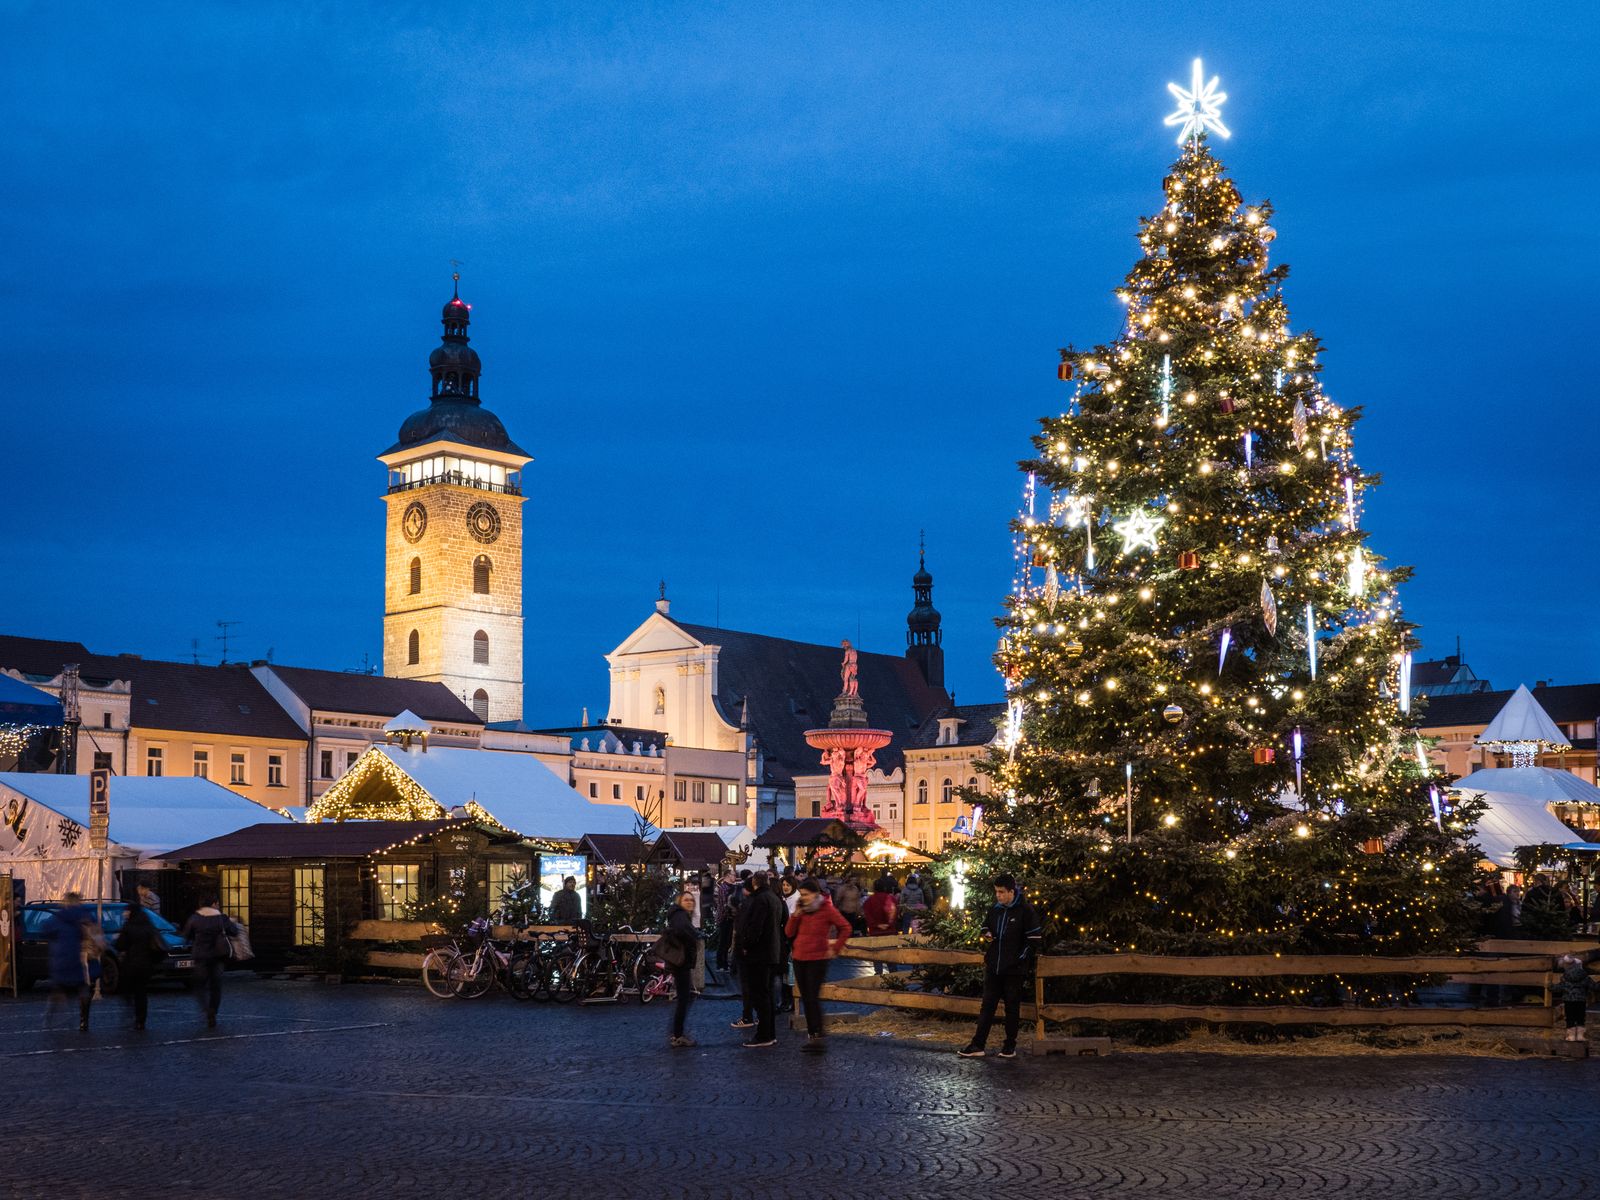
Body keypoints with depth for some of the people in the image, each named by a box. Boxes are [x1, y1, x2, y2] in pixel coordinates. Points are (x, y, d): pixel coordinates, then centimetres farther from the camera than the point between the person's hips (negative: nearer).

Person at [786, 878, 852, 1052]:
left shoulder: (826, 909, -7)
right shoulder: (801, 910, 9)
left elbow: (845, 928, -3)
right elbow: (789, 932, 6)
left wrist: (835, 949, -6)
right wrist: (795, 915, -8)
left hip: (817, 959, -7)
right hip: (799, 959, 7)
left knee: (813, 997, -13)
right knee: (806, 998, 10)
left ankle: (816, 1035, -14)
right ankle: (813, 1030, 21)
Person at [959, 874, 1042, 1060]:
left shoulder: (1025, 910, -9)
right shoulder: (994, 909, 8)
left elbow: (1035, 938, -8)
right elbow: (986, 928, 26)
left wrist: (1022, 959, -9)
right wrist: (987, 935, 6)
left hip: (1013, 969, -5)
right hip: (993, 967, 5)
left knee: (1012, 1007, 5)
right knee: (987, 1005, 5)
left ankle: (1010, 1046, 14)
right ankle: (977, 1045, 5)